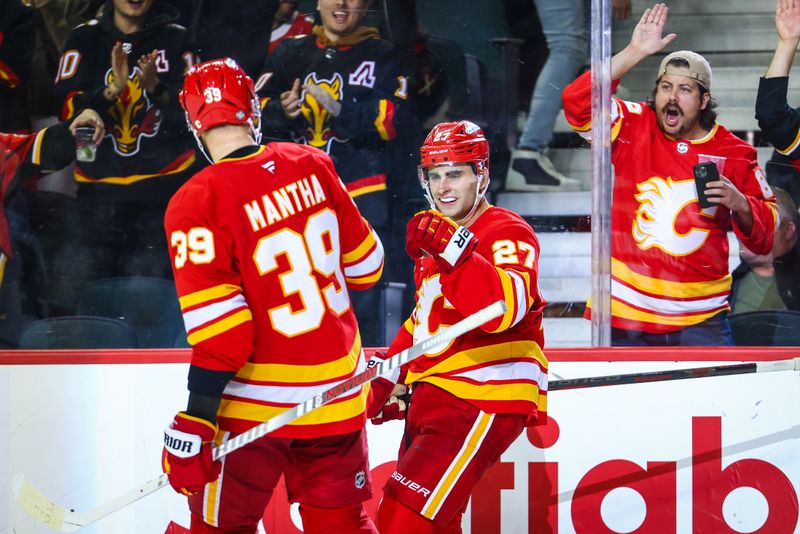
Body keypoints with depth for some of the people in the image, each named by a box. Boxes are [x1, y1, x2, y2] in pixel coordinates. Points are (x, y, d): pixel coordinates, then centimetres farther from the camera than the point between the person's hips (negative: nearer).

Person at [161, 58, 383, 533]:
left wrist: (194, 423, -18)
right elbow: (364, 265, 7)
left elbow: (218, 329, -21)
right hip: (339, 390, 4)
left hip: (257, 404, -4)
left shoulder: (196, 205, -17)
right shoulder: (313, 166, -4)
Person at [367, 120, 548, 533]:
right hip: (433, 399, 10)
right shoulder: (436, 235, 19)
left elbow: (504, 309, -32)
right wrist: (389, 376, 21)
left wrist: (452, 250, -40)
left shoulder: (506, 233, -11)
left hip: (483, 401, -10)